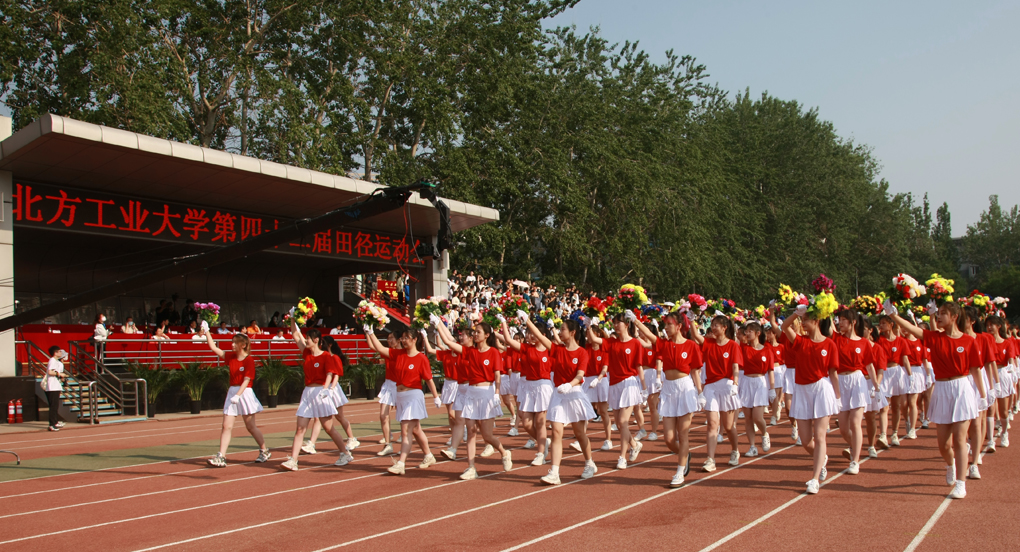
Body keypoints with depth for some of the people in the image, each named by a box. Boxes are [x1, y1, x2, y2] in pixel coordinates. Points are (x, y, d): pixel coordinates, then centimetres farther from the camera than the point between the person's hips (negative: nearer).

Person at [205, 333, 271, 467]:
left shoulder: (249, 360, -10)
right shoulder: (231, 356, 8)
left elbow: (247, 380, -16)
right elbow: (213, 347, 10)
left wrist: (238, 395, -25)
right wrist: (206, 332, 5)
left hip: (244, 393, -6)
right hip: (232, 392, 6)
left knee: (251, 426, 3)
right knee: (227, 426, -2)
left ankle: (265, 451, 20)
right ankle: (221, 457, -4)